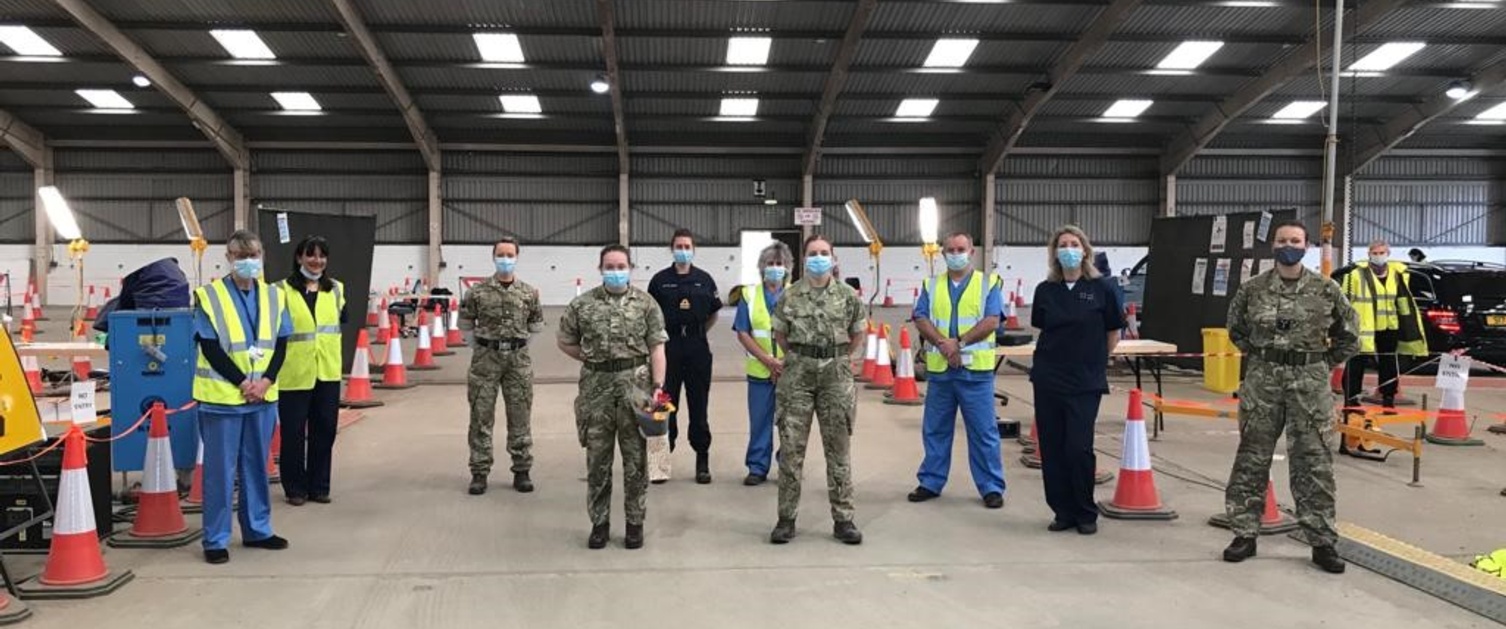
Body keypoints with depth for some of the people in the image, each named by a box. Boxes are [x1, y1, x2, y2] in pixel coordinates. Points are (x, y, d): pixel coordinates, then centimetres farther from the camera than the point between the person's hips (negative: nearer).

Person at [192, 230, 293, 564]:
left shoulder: (274, 296, 8)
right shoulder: (208, 297, -5)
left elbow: (281, 344, 6)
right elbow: (210, 348, -9)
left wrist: (266, 380, -9)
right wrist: (241, 383, -14)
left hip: (263, 396, 4)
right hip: (222, 397, -4)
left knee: (257, 466, 13)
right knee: (220, 470, 1)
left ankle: (257, 529, 25)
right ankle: (215, 539, 10)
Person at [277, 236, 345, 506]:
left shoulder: (336, 289, 10)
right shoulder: (284, 290, -3)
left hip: (327, 372, 4)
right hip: (294, 373, -4)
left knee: (325, 429, 8)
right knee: (293, 432, 4)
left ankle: (318, 485, 21)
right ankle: (294, 488, 18)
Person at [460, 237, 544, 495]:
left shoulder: (529, 292, 4)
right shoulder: (478, 291, 0)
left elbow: (537, 324, 15)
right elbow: (465, 322, 10)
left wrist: (519, 338, 8)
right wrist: (484, 338, 7)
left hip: (518, 358, 1)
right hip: (485, 358, -1)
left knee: (520, 417, 5)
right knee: (481, 417, 2)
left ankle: (522, 471, 15)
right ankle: (479, 472, 10)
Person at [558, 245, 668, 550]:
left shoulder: (645, 303, 2)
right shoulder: (582, 304, 5)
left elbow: (656, 348, -1)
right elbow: (566, 342, 14)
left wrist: (658, 385, -10)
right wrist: (593, 359, 5)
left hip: (635, 384, -1)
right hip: (596, 386, 1)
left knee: (635, 457, 5)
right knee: (597, 458, 7)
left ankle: (635, 522, 15)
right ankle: (599, 522, 17)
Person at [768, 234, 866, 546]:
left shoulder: (848, 295, 1)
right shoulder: (789, 296, 1)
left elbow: (858, 334, 13)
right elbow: (780, 334, 13)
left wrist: (836, 358, 11)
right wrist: (798, 358, 11)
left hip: (836, 377, 0)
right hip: (797, 377, 0)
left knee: (838, 449, 5)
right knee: (791, 449, 1)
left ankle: (843, 519, 12)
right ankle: (787, 519, 10)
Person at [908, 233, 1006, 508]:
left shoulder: (988, 284, 3)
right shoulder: (931, 286, 12)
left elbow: (992, 321, -8)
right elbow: (921, 319, 1)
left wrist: (959, 343, -15)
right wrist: (943, 343, -15)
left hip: (976, 371, -3)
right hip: (938, 369, 3)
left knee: (983, 432, 1)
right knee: (935, 430, 11)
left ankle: (991, 487, 10)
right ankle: (931, 482, 22)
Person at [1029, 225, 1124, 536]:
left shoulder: (1101, 288, -5)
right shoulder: (1045, 290, 3)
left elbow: (1113, 333, 5)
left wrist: (1093, 361, 9)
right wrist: (1058, 356, 10)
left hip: (1085, 382, -3)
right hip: (1047, 379, 3)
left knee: (1079, 448, -7)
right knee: (1051, 448, 4)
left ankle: (1086, 513, 12)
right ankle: (1063, 512, 17)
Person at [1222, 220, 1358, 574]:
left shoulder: (1325, 291, 1)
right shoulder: (1253, 289, 3)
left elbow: (1348, 335, 11)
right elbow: (1236, 328, 18)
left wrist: (1324, 365, 7)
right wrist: (1258, 358, 10)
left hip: (1310, 384, -1)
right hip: (1262, 381, 1)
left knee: (1314, 464, 3)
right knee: (1251, 460, 5)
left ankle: (1322, 542, 12)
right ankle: (1245, 534, 15)